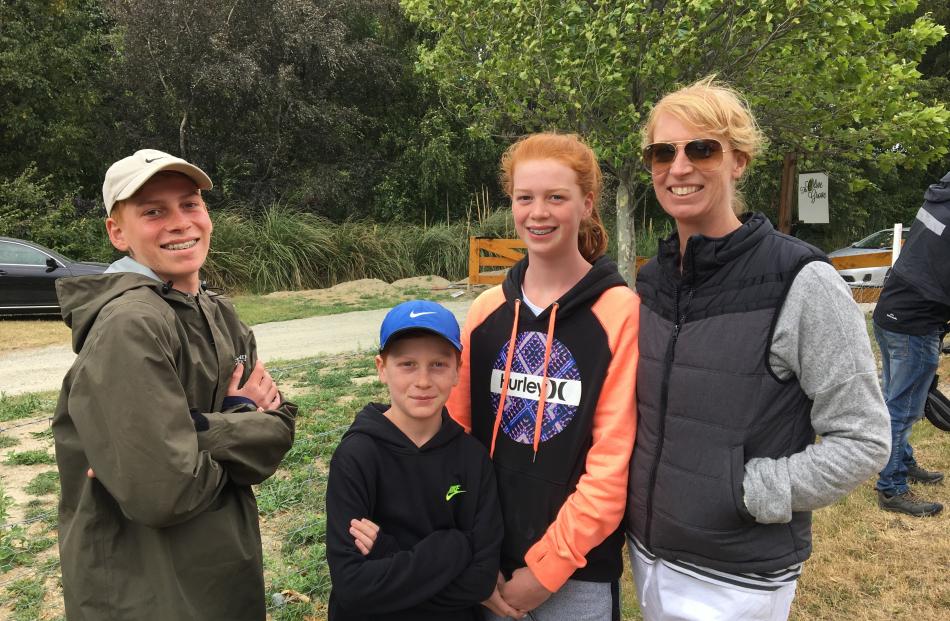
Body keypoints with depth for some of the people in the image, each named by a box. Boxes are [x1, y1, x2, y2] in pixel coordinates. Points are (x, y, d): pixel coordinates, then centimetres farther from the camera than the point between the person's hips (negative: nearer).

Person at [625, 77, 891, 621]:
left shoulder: (801, 283, -17)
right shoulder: (653, 280, 0)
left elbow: (863, 441, -14)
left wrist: (746, 490, -17)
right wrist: (638, 497, 3)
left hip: (737, 576, -5)